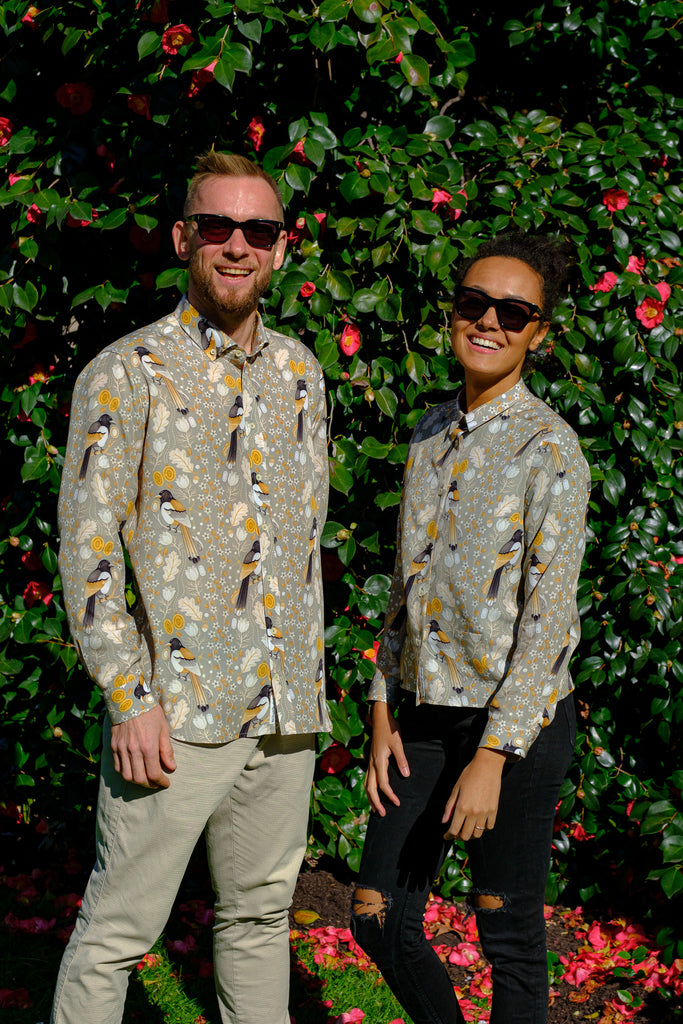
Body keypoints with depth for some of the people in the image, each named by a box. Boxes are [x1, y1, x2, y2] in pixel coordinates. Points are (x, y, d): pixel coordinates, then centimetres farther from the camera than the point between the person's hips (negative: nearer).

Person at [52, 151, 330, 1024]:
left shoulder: (299, 372, 13)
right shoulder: (126, 373, -4)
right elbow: (87, 544, -9)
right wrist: (130, 699, -15)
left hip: (285, 712, 6)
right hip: (175, 712, -5)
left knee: (261, 916, 16)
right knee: (118, 928, -1)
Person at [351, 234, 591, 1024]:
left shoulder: (548, 449, -11)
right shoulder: (432, 433, 11)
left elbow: (548, 618, -14)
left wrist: (493, 756, -18)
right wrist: (384, 714, 9)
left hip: (516, 721, -6)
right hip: (427, 715, 7)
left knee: (507, 934, 6)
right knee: (378, 920, 10)